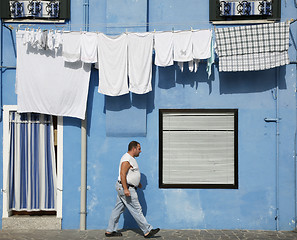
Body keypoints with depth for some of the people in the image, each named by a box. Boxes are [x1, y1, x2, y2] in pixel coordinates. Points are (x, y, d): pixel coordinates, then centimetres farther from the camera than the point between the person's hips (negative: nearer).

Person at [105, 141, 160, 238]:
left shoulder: (131, 158, 16)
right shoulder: (127, 159, -18)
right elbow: (122, 174, -25)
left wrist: (137, 182, 30)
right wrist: (126, 189, -29)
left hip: (122, 188, 11)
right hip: (125, 187, -11)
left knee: (118, 209, 12)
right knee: (136, 210, -6)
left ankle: (110, 231, 16)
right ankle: (147, 231, -2)